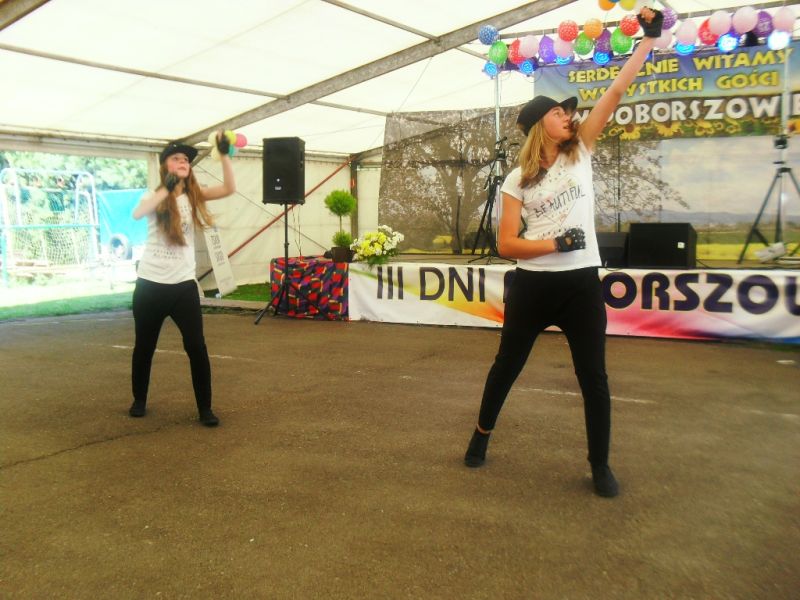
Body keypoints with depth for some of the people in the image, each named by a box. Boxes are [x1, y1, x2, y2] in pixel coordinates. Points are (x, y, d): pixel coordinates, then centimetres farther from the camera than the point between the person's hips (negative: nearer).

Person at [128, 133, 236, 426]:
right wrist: (166, 189, -36)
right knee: (144, 347, 13)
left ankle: (205, 408, 7)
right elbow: (137, 214, -26)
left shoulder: (194, 196, 4)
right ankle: (139, 400, 33)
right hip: (150, 283, -1)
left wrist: (224, 155, -22)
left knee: (196, 347, -4)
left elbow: (229, 188, -11)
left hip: (183, 284, 1)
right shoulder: (155, 196, -3)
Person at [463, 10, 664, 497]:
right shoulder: (518, 179, -1)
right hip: (534, 285, -1)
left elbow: (616, 92, -1)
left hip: (581, 284, 1)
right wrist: (558, 243, -17)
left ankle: (601, 465, 20)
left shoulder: (581, 154, 4)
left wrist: (649, 39, -5)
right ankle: (482, 435, 35)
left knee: (594, 377, 5)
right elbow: (506, 245, -7)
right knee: (507, 366, 13)